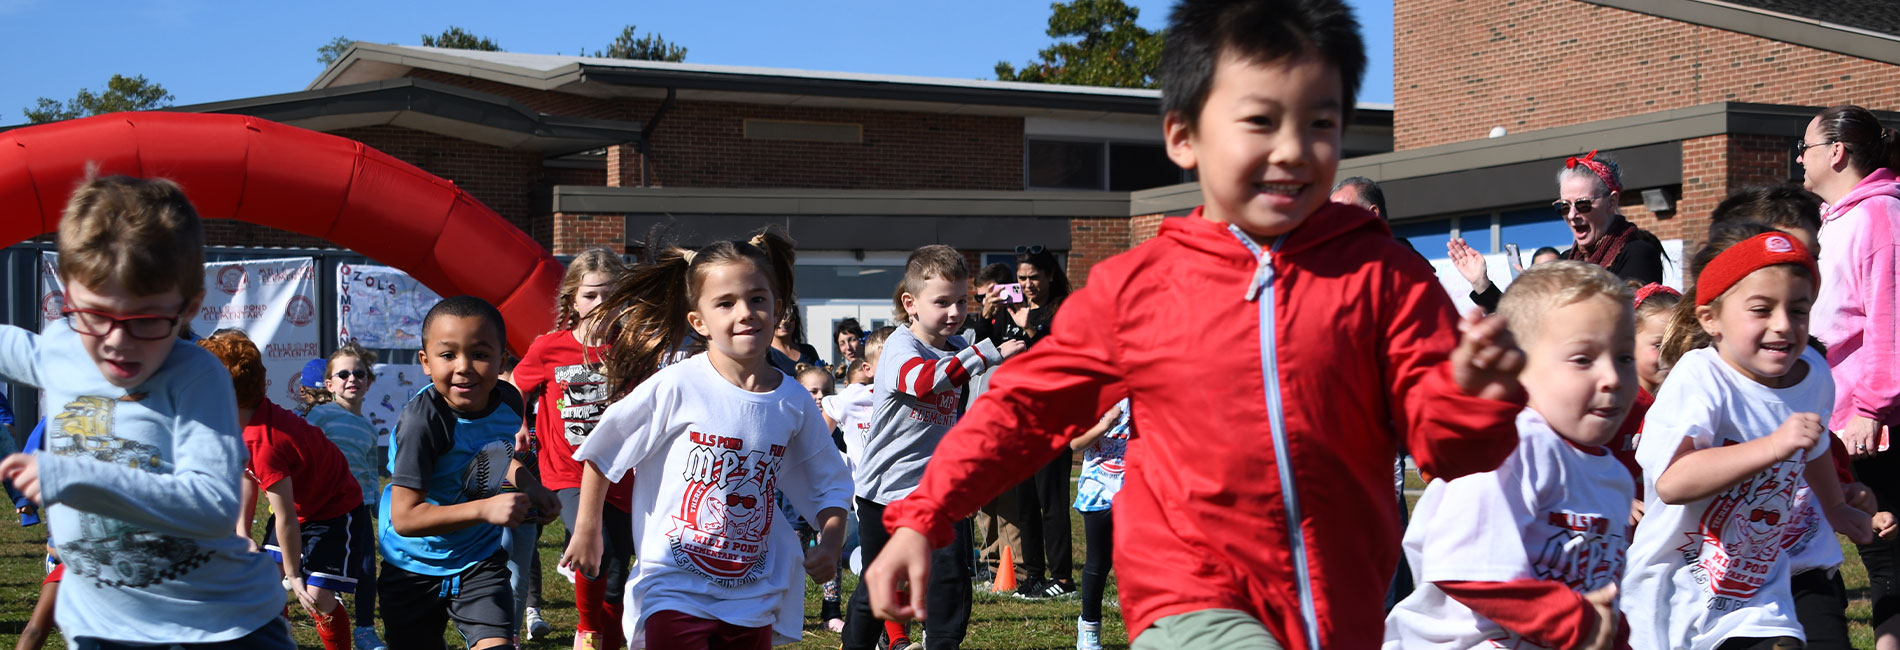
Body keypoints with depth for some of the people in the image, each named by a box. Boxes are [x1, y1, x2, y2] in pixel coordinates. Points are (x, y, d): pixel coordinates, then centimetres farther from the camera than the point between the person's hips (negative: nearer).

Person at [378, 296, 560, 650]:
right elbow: (404, 518, -30)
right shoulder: (422, 421, -28)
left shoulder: (509, 402, -9)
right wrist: (484, 508, -36)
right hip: (414, 569, -3)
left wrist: (531, 485, -2)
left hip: (481, 563, 3)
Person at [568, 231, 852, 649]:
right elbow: (602, 455, -1)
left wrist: (829, 545, -3)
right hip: (676, 590, -4)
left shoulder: (794, 403, 0)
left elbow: (829, 486, 12)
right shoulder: (676, 387, -11)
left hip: (755, 599, 4)